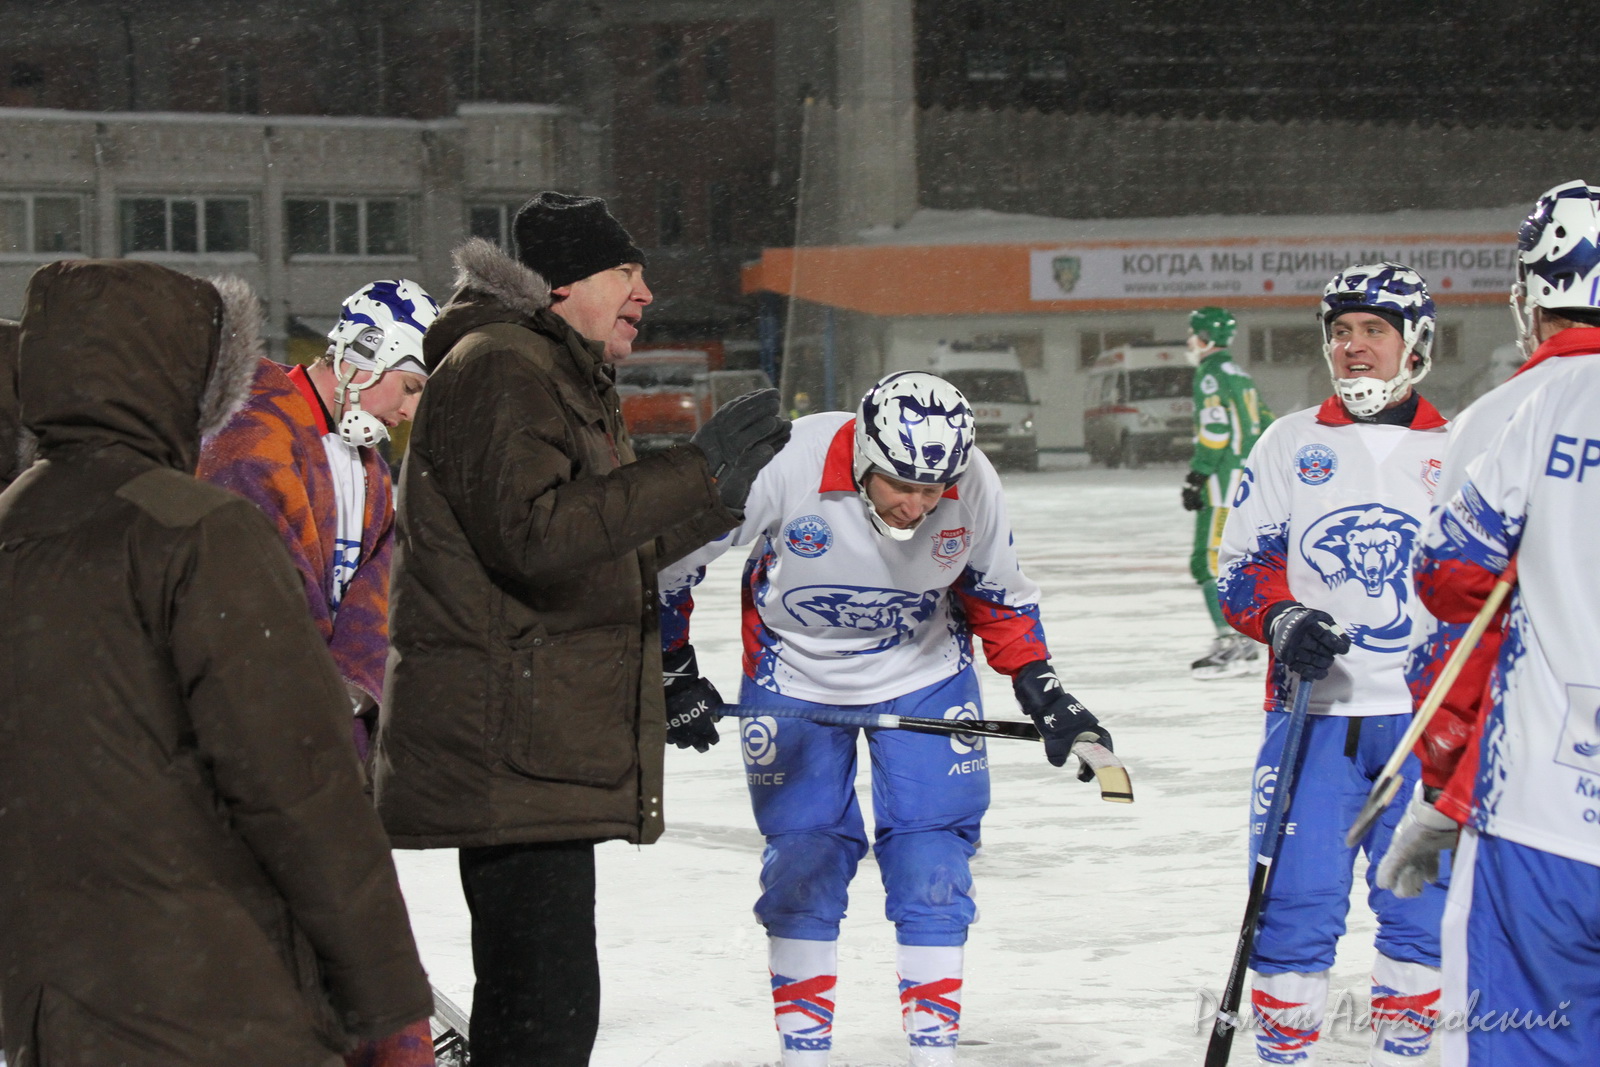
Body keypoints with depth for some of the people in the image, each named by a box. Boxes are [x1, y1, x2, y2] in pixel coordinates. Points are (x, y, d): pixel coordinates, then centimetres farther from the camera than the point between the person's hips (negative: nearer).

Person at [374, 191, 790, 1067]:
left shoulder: (569, 382, 24)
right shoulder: (497, 371, -11)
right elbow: (534, 534, -25)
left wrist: (720, 499, 29)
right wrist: (694, 472, -25)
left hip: (552, 751, 11)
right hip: (510, 754, -11)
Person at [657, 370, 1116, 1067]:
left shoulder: (973, 486, -20)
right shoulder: (787, 466, -30)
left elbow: (999, 593, 1)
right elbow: (673, 559, -16)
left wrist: (1042, 692, -5)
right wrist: (676, 675, -9)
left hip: (925, 676, 2)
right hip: (796, 677, -2)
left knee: (932, 864, -3)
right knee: (803, 864, 0)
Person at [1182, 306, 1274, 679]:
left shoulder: (1212, 375, -10)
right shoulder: (1239, 375, 19)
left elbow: (1214, 431, -19)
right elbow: (1264, 425, 21)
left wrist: (1195, 477, -17)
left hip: (1226, 481, -10)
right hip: (1251, 478, 10)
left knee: (1211, 562, -10)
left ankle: (1231, 643, -15)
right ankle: (1244, 647, 14)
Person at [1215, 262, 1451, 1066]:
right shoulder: (1290, 444, 8)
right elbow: (1239, 568, 7)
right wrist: (1279, 619, -13)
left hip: (1424, 717, 1)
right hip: (1315, 710, -1)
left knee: (1422, 902, 3)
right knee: (1296, 898, -6)